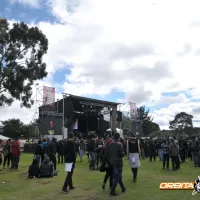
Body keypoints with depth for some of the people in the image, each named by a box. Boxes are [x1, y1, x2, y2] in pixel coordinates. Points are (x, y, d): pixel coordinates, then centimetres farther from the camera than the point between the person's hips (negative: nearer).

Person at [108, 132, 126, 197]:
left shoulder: (110, 145, 2)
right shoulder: (119, 144, -16)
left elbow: (108, 154, 5)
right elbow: (122, 154, -21)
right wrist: (123, 153, 1)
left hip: (112, 162, 7)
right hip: (118, 162, -7)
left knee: (118, 175, 20)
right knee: (117, 177, 2)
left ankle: (123, 188, 34)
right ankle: (112, 191, -2)